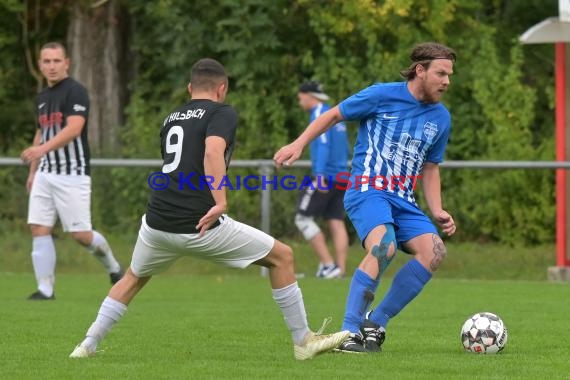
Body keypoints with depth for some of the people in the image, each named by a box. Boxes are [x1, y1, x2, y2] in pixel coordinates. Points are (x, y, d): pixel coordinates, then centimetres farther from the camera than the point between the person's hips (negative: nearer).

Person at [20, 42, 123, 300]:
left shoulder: (75, 92, -10)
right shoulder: (42, 97, 15)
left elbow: (73, 129, -24)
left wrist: (42, 149, -37)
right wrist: (32, 171, 22)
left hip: (72, 174, -7)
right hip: (45, 173, 7)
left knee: (81, 234, -5)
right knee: (39, 228, -4)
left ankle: (113, 267, 22)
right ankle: (45, 289, -1)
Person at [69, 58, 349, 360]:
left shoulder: (171, 118, 21)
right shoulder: (222, 113, 0)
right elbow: (213, 151, -21)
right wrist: (220, 201, -28)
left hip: (157, 223, 6)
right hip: (200, 226, -6)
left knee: (134, 278, 33)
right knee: (282, 256, 8)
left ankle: (88, 345, 25)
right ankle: (303, 342, 9)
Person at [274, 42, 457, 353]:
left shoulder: (440, 118, 13)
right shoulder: (382, 95, -3)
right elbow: (334, 115, 8)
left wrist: (438, 212, 11)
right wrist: (298, 144, -1)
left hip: (403, 201, 6)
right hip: (367, 190, -6)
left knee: (434, 250, -19)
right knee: (384, 246, -33)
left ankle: (375, 323, -9)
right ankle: (349, 333, -29)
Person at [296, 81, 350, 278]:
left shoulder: (319, 115, -8)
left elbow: (323, 145, -21)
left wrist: (320, 175, -28)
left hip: (326, 177, -9)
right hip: (341, 177, 9)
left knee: (303, 219, -2)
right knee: (337, 223, 5)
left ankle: (328, 264, -9)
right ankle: (340, 269, -3)